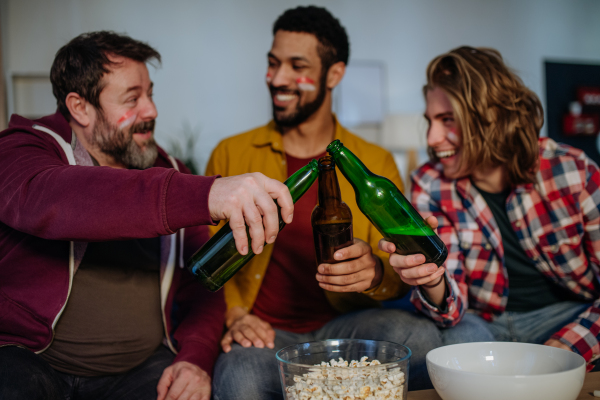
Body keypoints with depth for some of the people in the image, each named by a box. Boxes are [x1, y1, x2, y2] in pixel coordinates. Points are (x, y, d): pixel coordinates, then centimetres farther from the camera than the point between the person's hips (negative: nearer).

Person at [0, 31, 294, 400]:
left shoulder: (169, 173, 11)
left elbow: (200, 283, 11)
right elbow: (47, 200, -31)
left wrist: (196, 358, -10)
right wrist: (205, 195, -44)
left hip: (142, 366, 3)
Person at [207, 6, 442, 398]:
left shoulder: (376, 163, 8)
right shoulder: (231, 155, 8)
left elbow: (400, 274, 4)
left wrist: (374, 272, -21)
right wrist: (232, 315, -8)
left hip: (342, 323, 3)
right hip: (265, 332, -2)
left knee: (419, 337, -29)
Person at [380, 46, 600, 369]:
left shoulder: (573, 172, -12)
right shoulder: (430, 185, -8)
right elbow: (452, 308, -13)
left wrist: (566, 348, -21)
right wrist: (431, 281, -36)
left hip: (571, 315, -1)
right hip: (484, 322, 1)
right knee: (460, 339, -32)